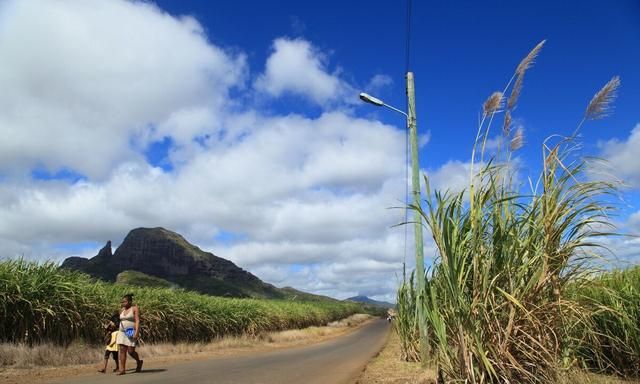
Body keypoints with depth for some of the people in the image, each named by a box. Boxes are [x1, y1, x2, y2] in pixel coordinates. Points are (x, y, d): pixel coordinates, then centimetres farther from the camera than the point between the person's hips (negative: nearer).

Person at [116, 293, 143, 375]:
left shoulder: (135, 308, -8)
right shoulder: (123, 310, 13)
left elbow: (137, 321, -15)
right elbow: (122, 322, 18)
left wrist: (137, 332, -25)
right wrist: (121, 333, 16)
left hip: (132, 332, -6)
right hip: (122, 333, 6)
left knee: (131, 351, -8)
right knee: (122, 351, -4)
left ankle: (139, 361, 17)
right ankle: (122, 369, -3)